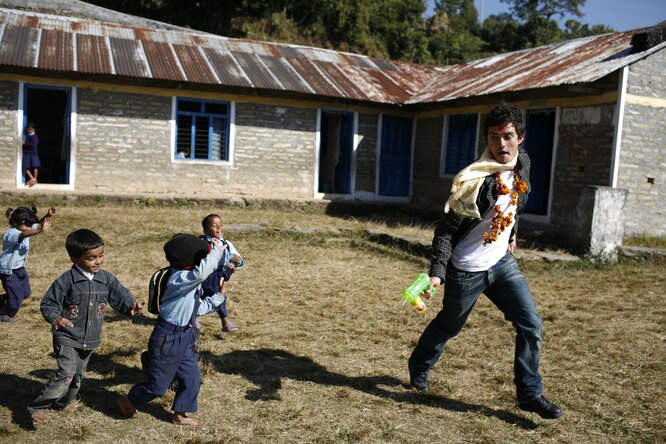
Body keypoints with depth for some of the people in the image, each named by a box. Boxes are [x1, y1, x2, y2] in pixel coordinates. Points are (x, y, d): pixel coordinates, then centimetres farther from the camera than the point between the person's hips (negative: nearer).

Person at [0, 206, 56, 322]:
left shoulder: (25, 229, -2)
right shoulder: (12, 233, -28)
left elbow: (38, 224, 1)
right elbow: (23, 235, -49)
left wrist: (48, 215, -19)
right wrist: (40, 231, -66)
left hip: (19, 267, 9)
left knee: (26, 292, 15)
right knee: (17, 294, 0)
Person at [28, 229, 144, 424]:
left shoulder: (106, 278, -4)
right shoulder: (66, 280, -16)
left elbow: (120, 295, 0)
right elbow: (48, 304, -11)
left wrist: (131, 306, -21)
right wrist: (55, 318, -30)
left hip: (90, 339, 5)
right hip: (67, 338, -5)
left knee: (78, 375, 20)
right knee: (66, 374, -19)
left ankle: (63, 401, 44)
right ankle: (38, 407, -2)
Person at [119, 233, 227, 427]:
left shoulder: (193, 284, 6)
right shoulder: (179, 279, -24)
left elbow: (198, 309, 16)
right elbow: (201, 272, -45)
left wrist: (218, 297, 9)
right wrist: (216, 251, -36)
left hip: (185, 337, 9)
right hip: (168, 338, -9)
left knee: (192, 378, 12)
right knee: (158, 385, 7)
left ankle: (180, 414, 29)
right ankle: (128, 401, 32)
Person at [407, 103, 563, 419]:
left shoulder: (523, 162, -5)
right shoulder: (474, 181, -27)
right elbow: (446, 229, -22)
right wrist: (437, 272, -28)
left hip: (502, 261, 6)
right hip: (467, 270, -5)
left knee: (531, 325, -1)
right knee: (448, 326, 15)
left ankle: (529, 393, 16)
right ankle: (418, 367, 42)